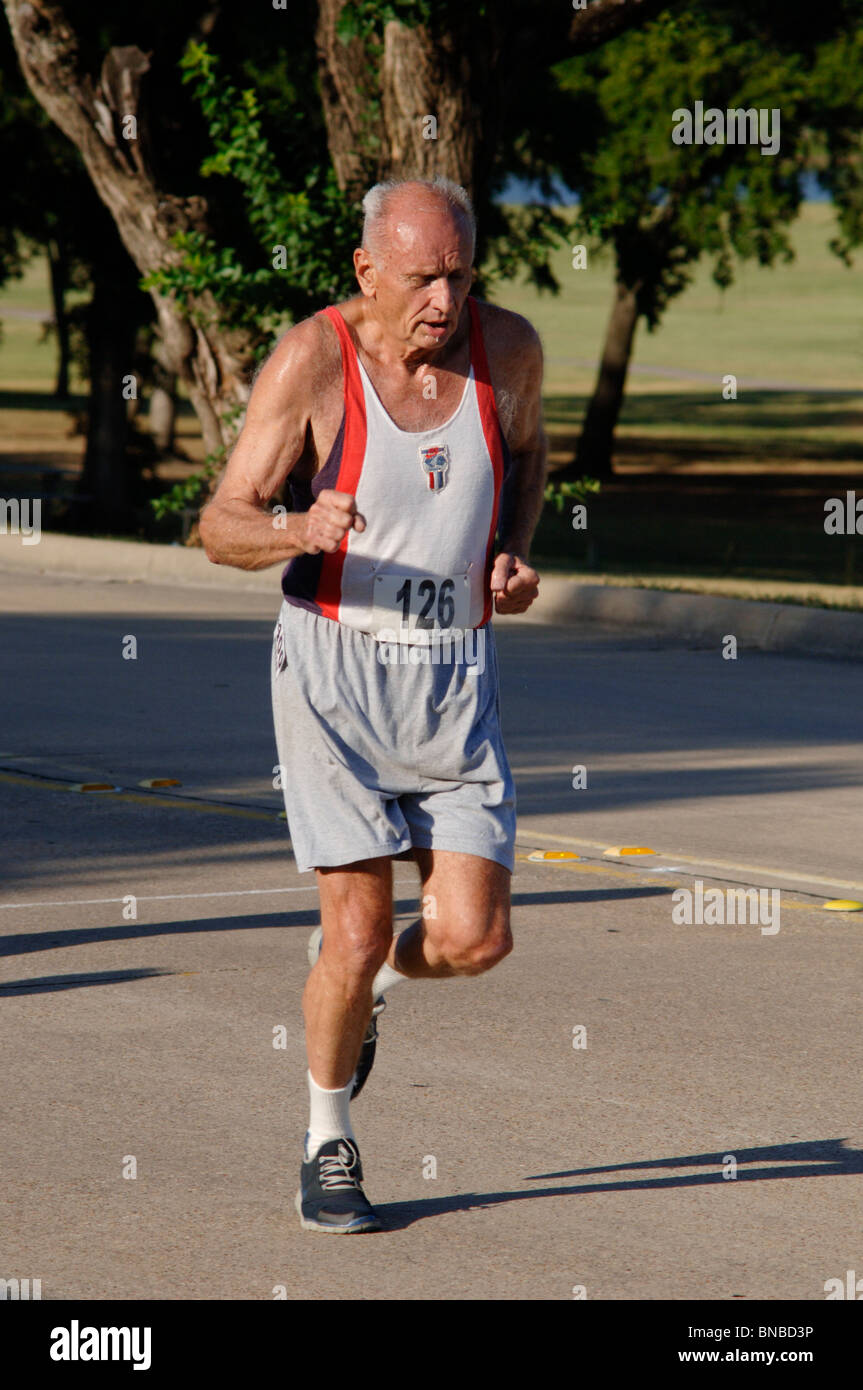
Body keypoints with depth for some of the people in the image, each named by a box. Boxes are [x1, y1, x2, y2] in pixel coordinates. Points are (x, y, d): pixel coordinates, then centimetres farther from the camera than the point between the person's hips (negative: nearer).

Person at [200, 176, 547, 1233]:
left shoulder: (507, 347, -3)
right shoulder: (312, 362, -13)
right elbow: (221, 527, -10)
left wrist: (514, 556, 3)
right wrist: (301, 531, -32)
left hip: (454, 678, 3)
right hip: (334, 669, -3)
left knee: (473, 940, -7)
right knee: (357, 931, -6)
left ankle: (369, 978, 29)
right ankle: (328, 1148, 17)